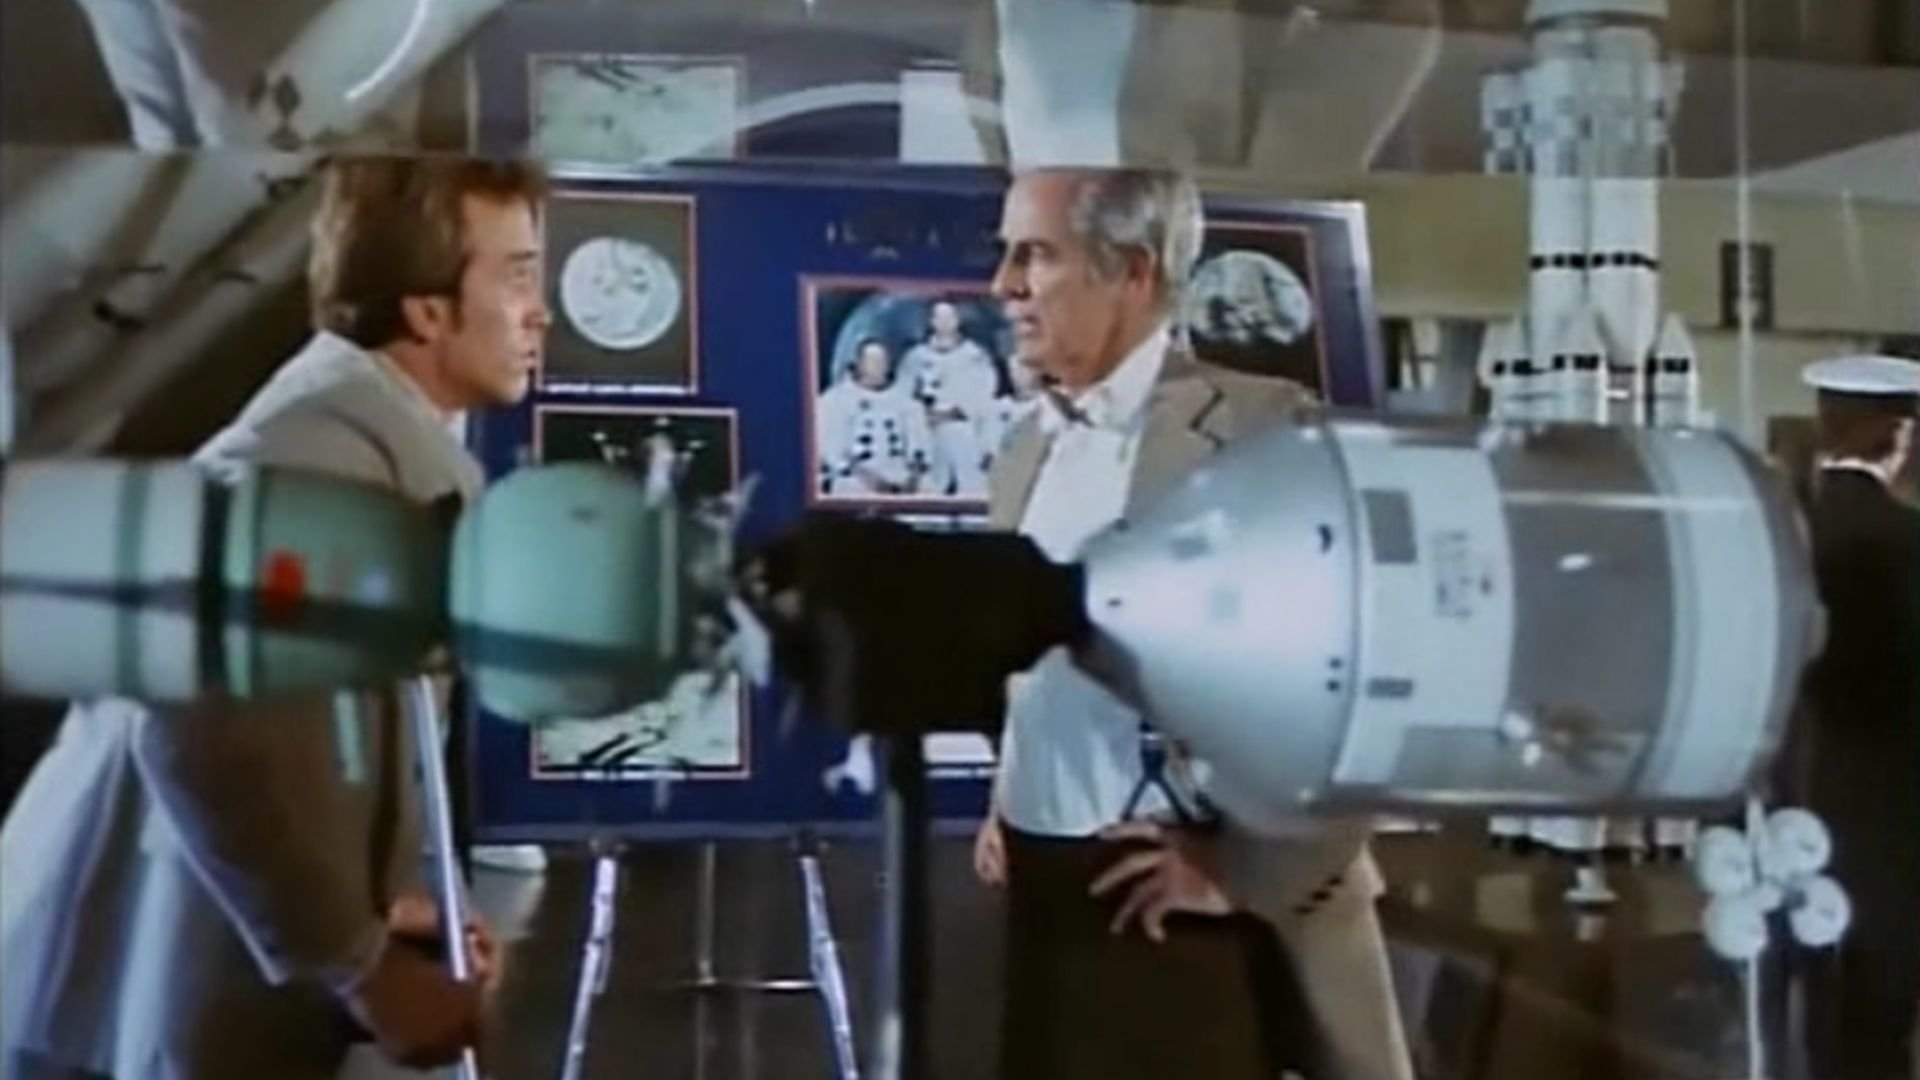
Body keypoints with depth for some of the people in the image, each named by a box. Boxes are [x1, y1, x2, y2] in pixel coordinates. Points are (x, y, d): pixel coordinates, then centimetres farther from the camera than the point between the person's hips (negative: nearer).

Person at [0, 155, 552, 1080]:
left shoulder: (370, 434, 15)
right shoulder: (336, 438, -17)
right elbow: (205, 726, -29)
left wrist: (366, 918, 7)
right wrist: (360, 968, -20)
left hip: (179, 1001, 9)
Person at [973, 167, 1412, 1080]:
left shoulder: (1262, 427, -11)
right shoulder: (1028, 449, 14)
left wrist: (1251, 866, -15)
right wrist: (1007, 803, 14)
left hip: (1197, 913, -7)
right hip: (1045, 899, 7)